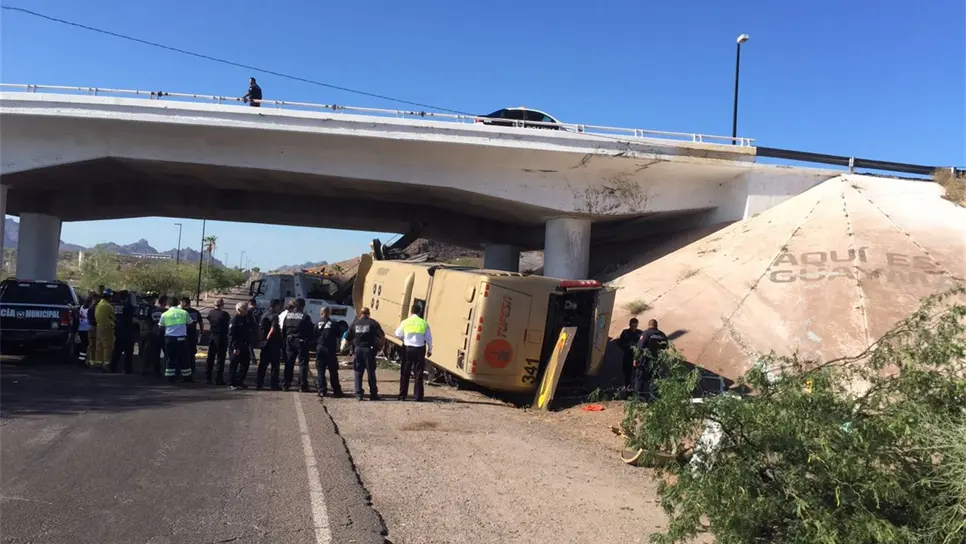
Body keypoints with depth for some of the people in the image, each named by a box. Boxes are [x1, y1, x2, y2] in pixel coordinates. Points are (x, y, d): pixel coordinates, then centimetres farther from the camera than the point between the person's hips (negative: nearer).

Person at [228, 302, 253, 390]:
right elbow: (231, 335, -16)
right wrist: (235, 347, -19)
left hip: (244, 346, 7)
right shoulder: (235, 319, -13)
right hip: (235, 347, -7)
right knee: (234, 364, 0)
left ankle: (239, 382, 21)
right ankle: (232, 383, 8)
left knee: (245, 364, 9)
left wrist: (249, 344, 11)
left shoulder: (248, 319, 9)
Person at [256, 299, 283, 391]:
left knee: (262, 365, 12)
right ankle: (274, 385, 2)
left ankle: (258, 384, 14)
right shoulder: (274, 316, -13)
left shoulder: (264, 315, 12)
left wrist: (265, 338, 14)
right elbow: (273, 329, -25)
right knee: (275, 365, 0)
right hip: (273, 343, -7)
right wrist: (268, 338, -13)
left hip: (265, 344, 7)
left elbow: (260, 328, 14)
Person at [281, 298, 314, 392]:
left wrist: (284, 342, 13)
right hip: (301, 342, -4)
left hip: (289, 341, 4)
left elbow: (283, 330, 7)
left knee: (289, 364, 12)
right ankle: (303, 386, -1)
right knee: (303, 363, 1)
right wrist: (309, 341, 3)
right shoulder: (305, 317, -11)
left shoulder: (287, 316, 3)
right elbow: (310, 332, -10)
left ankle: (286, 384, 14)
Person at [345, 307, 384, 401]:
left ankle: (359, 394, 3)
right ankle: (373, 394, 8)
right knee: (371, 373, 5)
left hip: (358, 349, 2)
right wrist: (378, 344, 13)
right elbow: (382, 335, -2)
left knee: (358, 372, 8)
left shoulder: (354, 323, 6)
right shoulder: (373, 323, 0)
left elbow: (347, 338, 5)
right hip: (369, 350, -2)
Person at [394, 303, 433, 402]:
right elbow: (429, 338, 2)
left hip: (407, 348, 0)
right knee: (418, 374, 6)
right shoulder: (424, 323, -2)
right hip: (420, 349, 0)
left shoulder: (405, 322, -2)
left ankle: (402, 395, 13)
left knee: (405, 373, 10)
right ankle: (417, 396, 6)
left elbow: (398, 334, 7)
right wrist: (429, 350, 15)